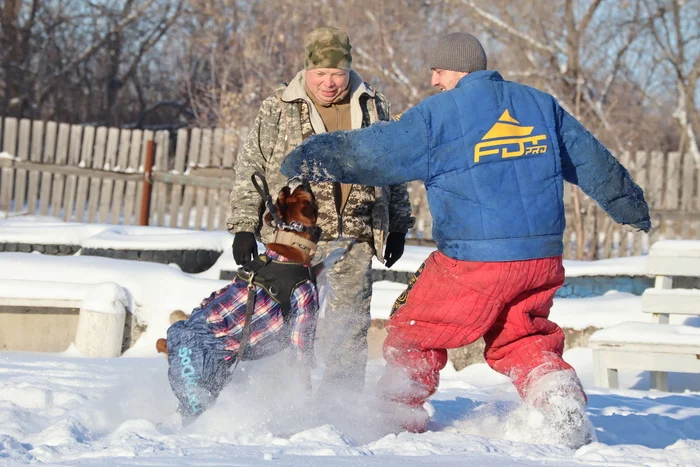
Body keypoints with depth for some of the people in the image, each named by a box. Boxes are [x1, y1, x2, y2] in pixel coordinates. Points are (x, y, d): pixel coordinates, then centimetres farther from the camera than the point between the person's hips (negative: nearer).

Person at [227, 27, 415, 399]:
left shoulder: (373, 107, 9)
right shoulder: (278, 109, 2)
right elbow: (250, 169, 5)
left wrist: (398, 227, 17)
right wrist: (244, 226, 0)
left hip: (354, 240, 2)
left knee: (349, 329, 2)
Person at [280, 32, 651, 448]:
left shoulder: (438, 113, -4)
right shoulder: (540, 105, 12)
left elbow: (375, 152, -2)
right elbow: (593, 162, 20)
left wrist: (310, 159, 11)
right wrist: (632, 206, 34)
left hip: (473, 262, -5)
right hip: (543, 258, 5)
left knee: (416, 334, 12)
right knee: (523, 339, 20)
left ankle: (402, 416, 14)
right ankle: (565, 404, -1)